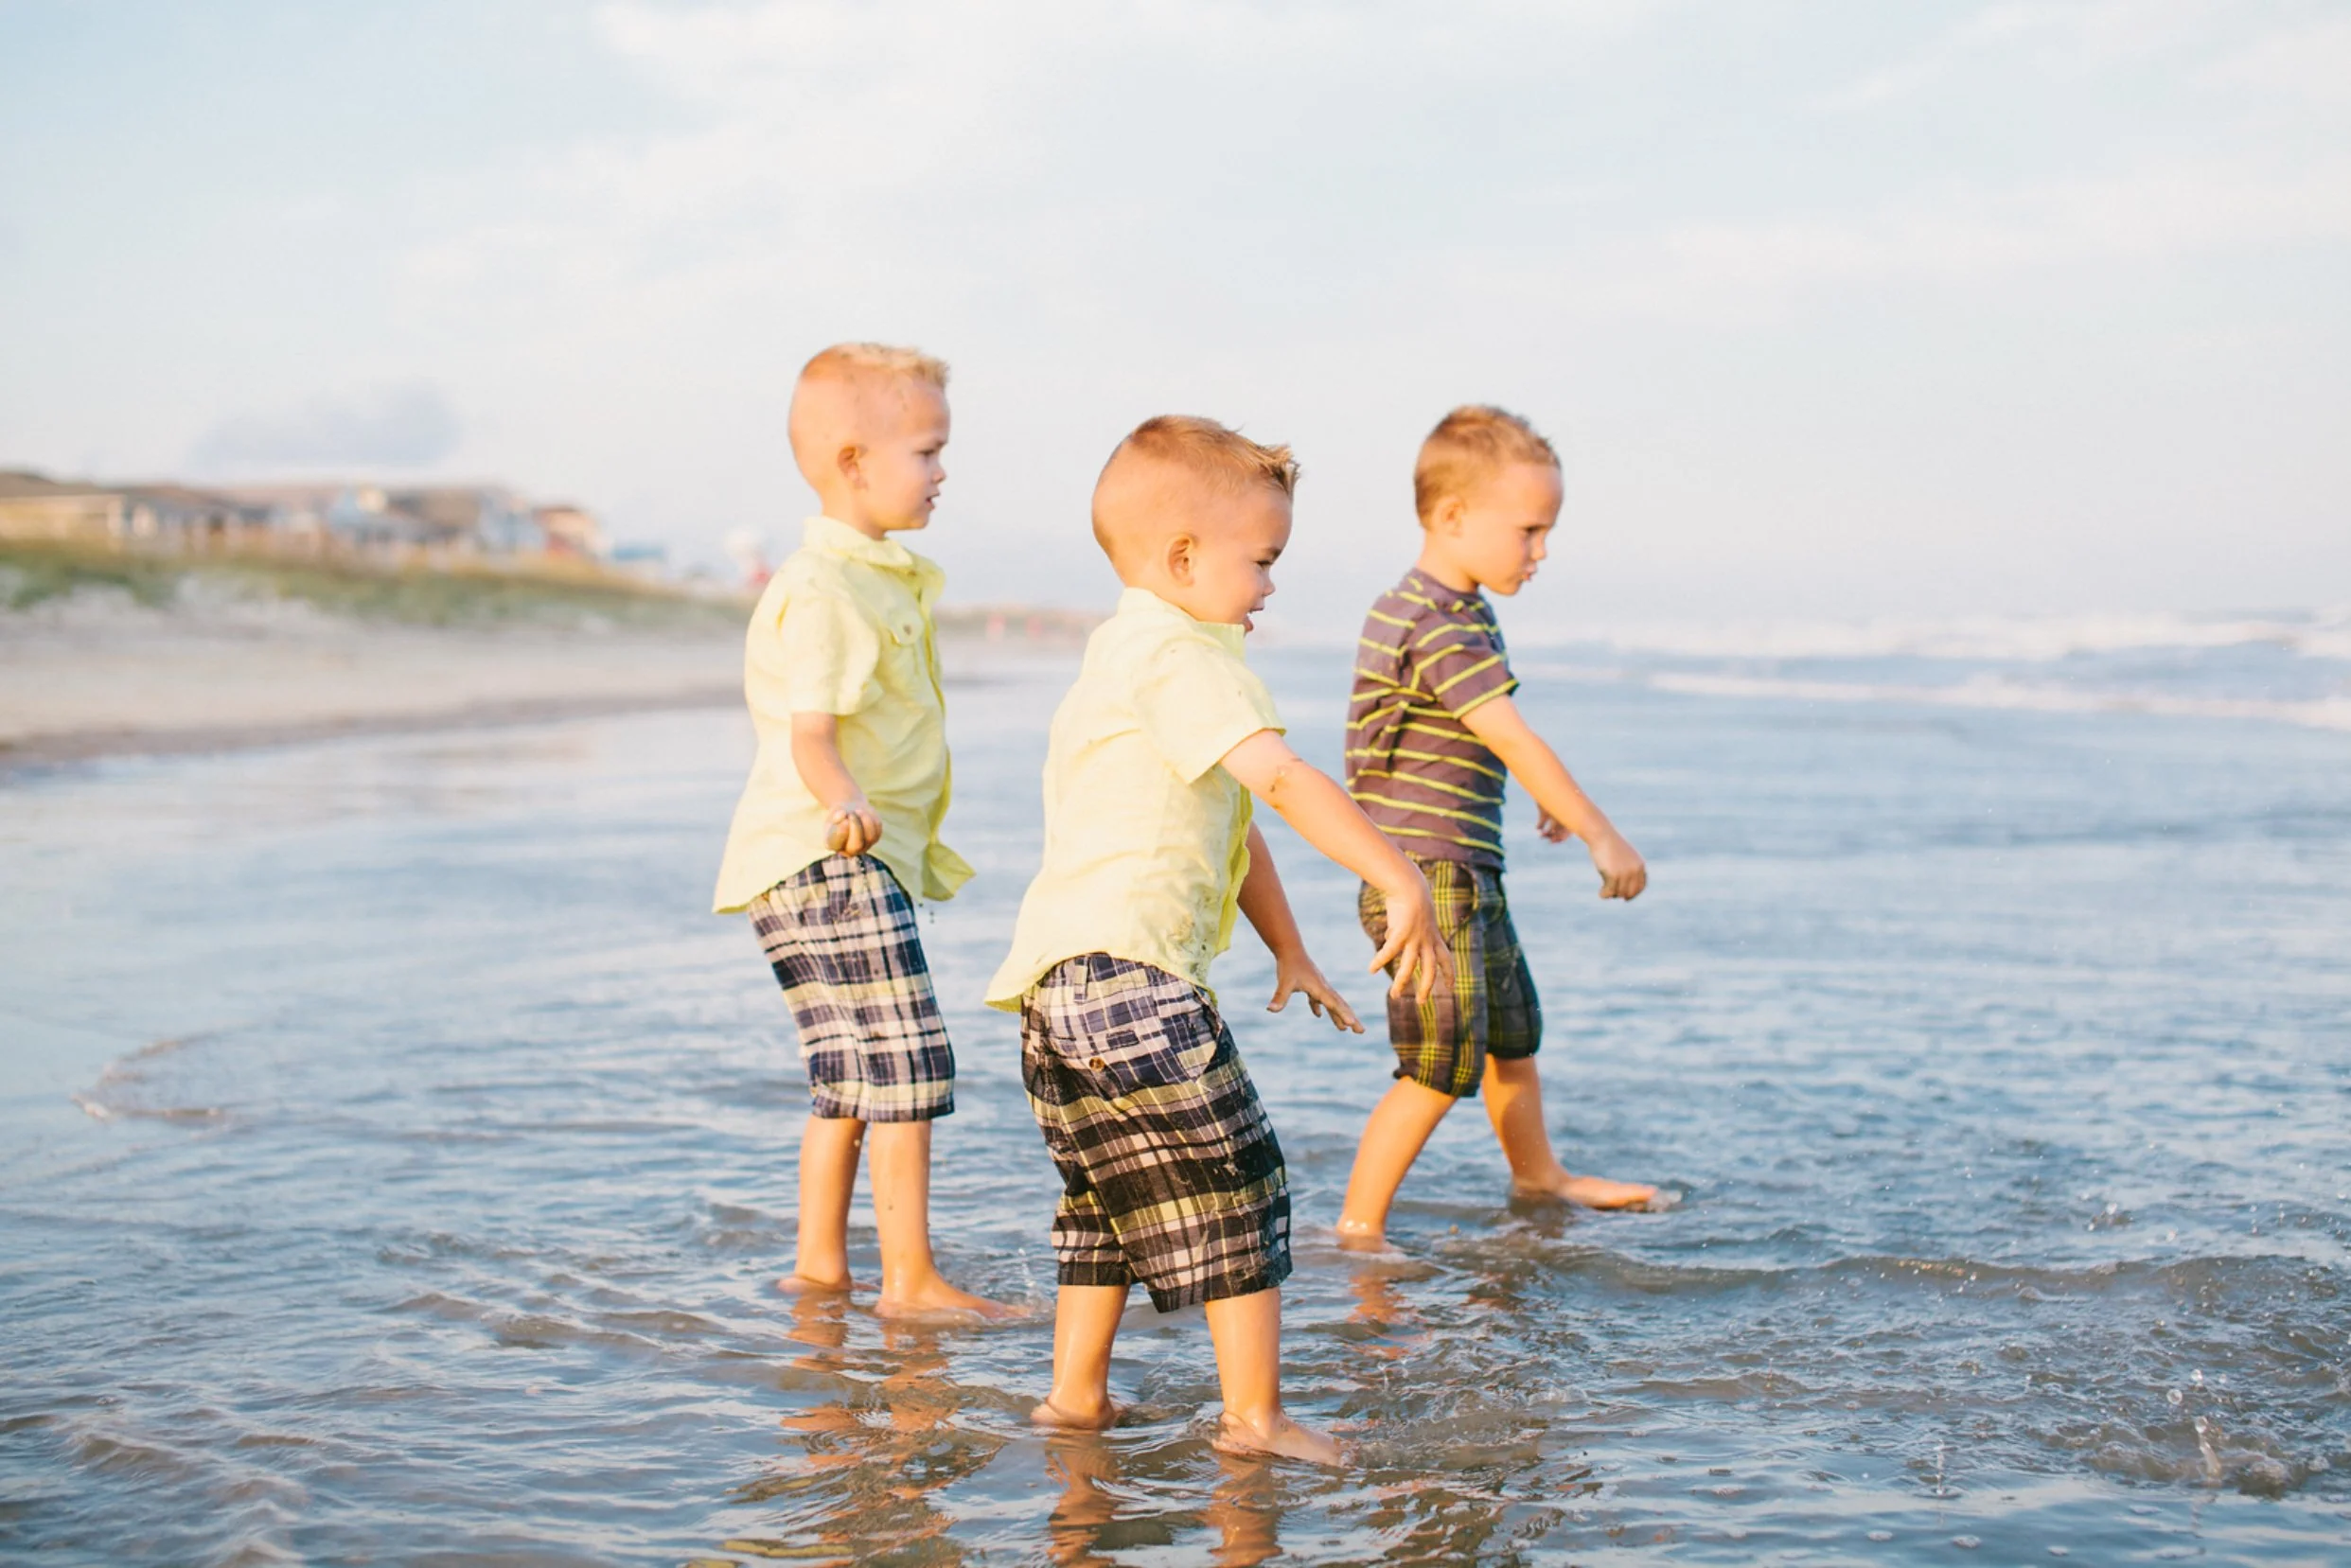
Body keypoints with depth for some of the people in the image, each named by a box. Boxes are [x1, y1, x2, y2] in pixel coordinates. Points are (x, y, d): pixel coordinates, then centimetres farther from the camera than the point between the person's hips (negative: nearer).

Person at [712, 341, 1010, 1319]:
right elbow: (808, 736, -28)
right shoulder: (822, 593, -17)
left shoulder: (881, 578, 16)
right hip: (826, 864, -11)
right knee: (907, 1059, -10)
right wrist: (848, 806, -48)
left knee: (853, 1071, 15)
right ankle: (910, 1278, -5)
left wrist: (912, 837, 41)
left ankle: (819, 1258, 23)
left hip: (864, 860, 11)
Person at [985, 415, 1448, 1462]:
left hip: (1064, 983, 11)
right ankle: (1255, 1415, 0)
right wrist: (1400, 881, -26)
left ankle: (1075, 1392, 26)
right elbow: (1281, 779, -24)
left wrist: (1288, 948, 28)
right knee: (1234, 1173, -3)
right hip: (1124, 969, -11)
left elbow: (1230, 823, 28)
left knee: (1113, 1194, 20)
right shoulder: (1179, 658, -10)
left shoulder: (1131, 651, 25)